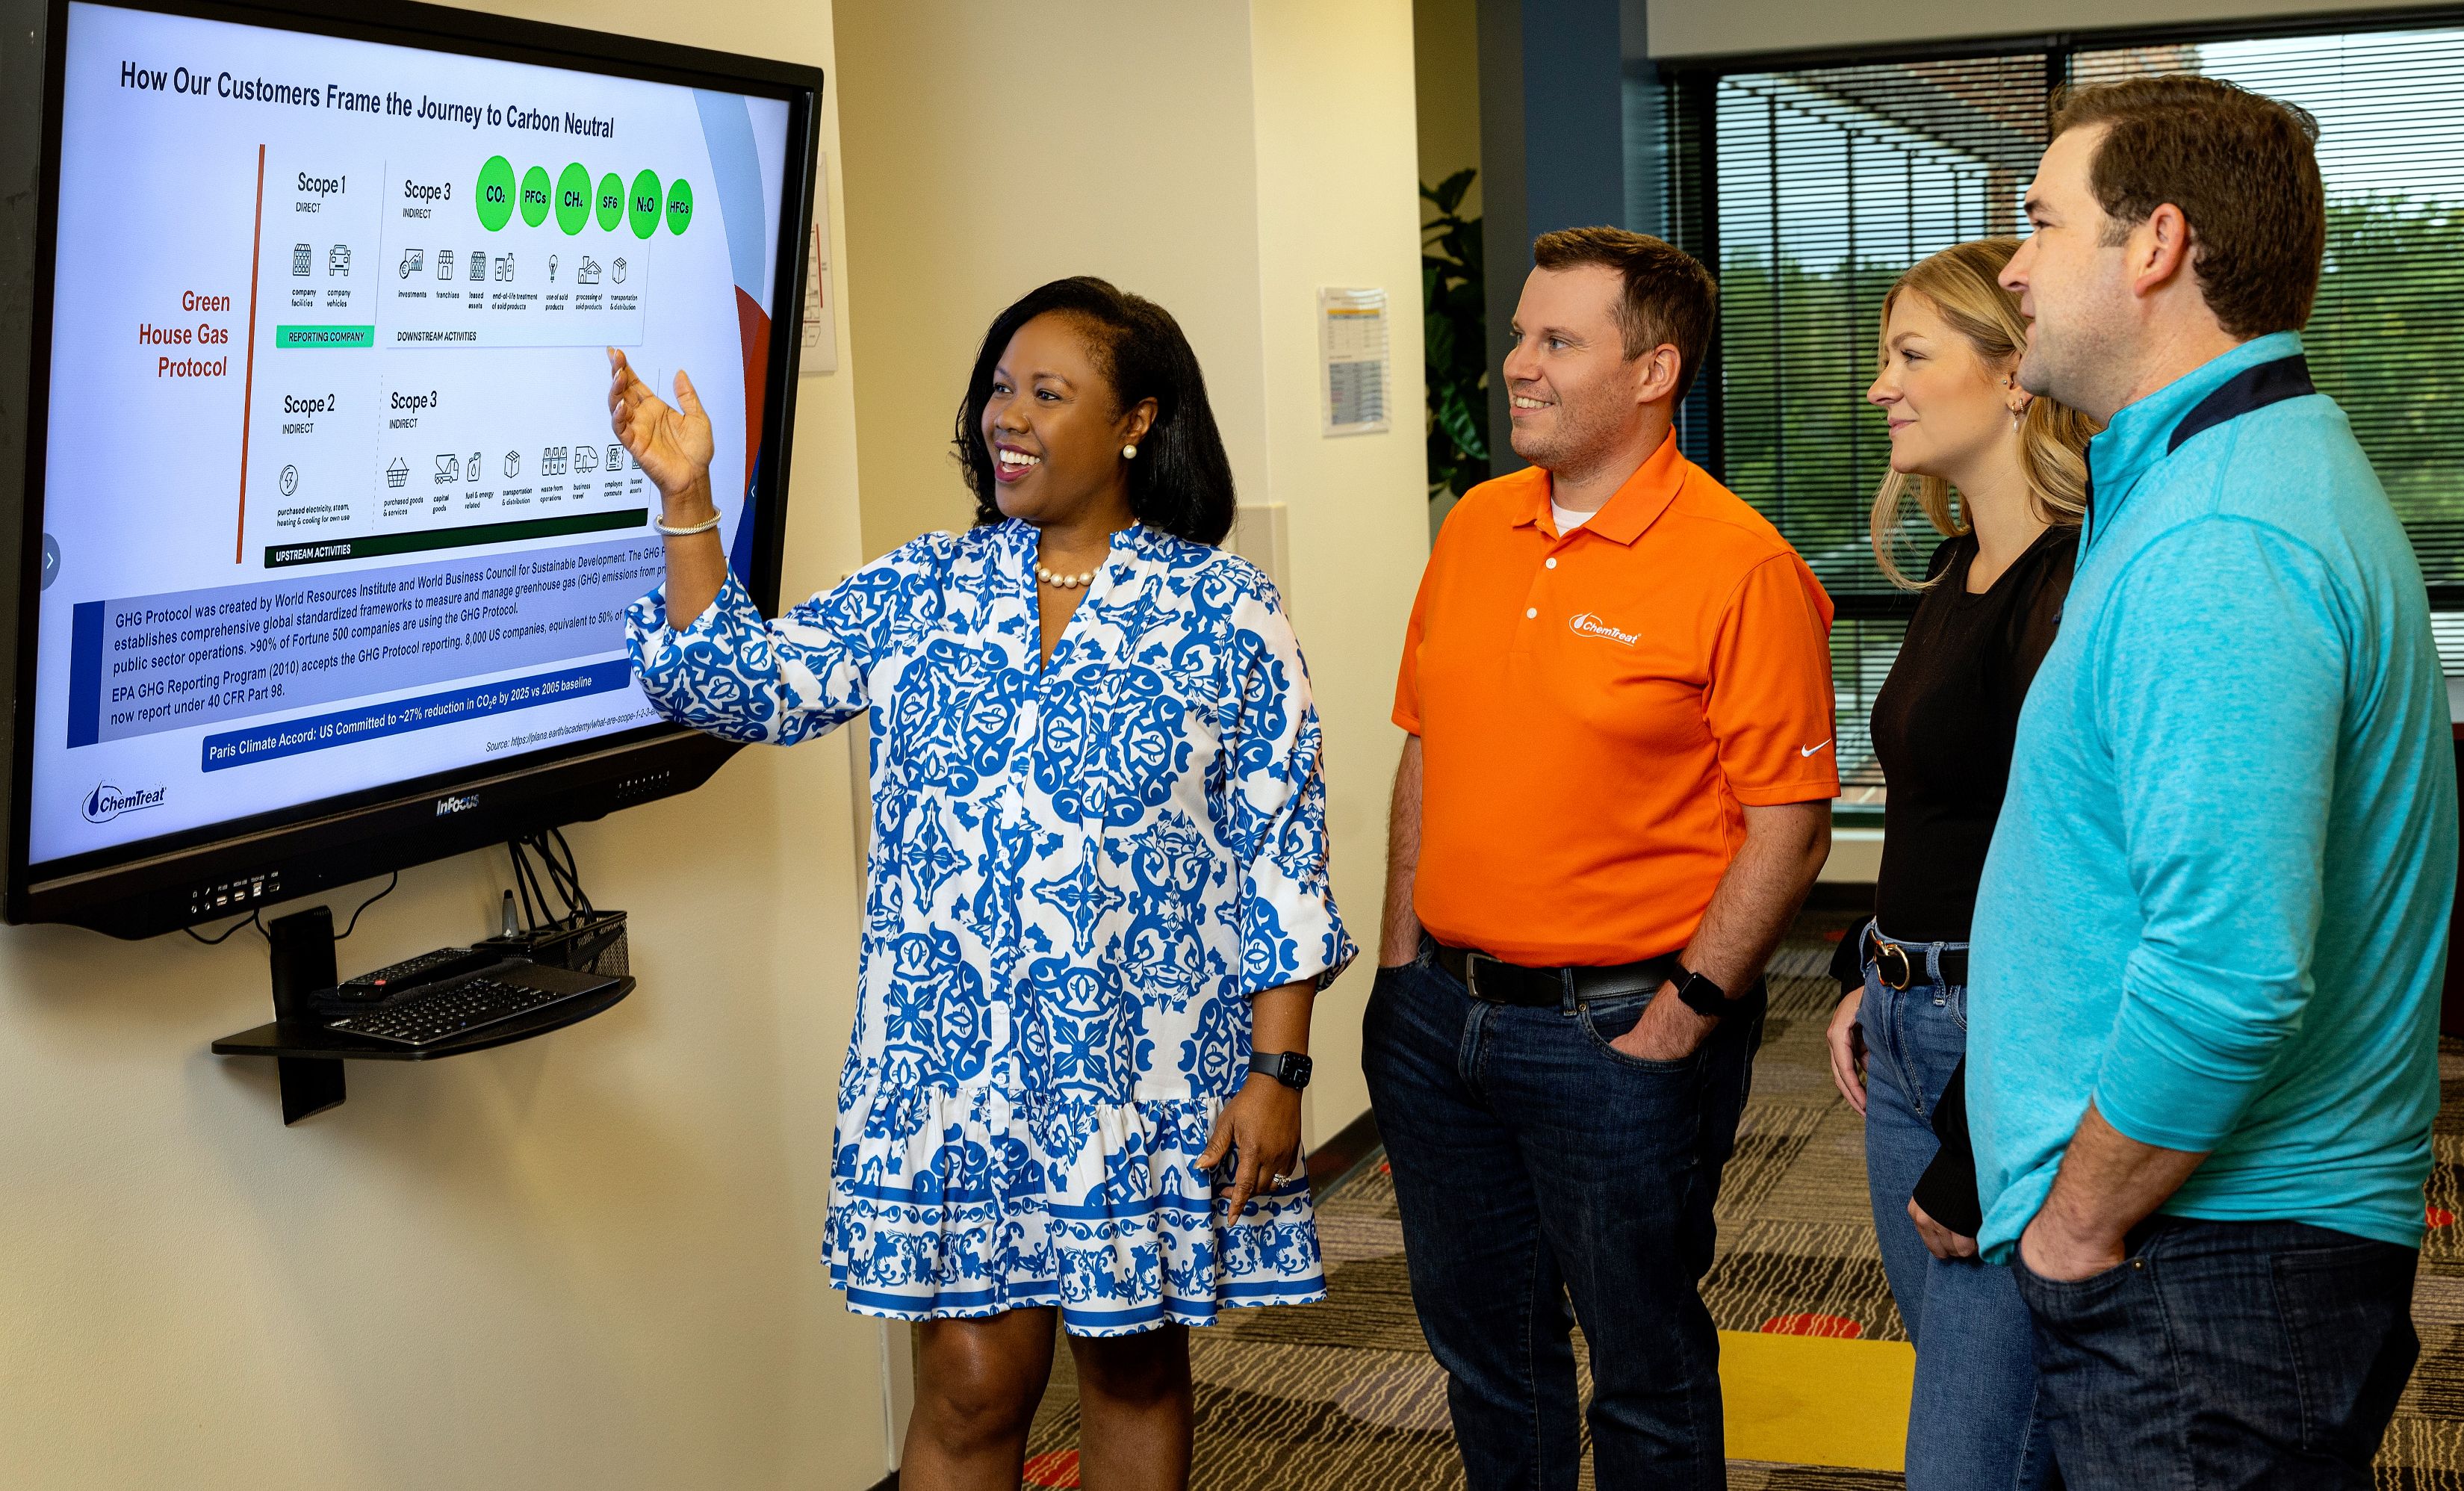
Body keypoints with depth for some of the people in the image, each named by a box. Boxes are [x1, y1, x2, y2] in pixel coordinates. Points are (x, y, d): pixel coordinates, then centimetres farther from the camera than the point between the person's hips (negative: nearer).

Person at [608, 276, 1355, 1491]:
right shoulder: (918, 593, 5)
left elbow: (1281, 856, -3)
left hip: (1148, 1076, -1)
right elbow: (739, 687, -1)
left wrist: (1277, 1069, -7)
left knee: (1134, 1360, 13)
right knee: (971, 1379, 5)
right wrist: (687, 500, -10)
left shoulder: (1227, 616, -3)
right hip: (952, 1068, 2)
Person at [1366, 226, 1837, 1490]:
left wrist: (1678, 1023, -17)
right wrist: (1401, 966, 10)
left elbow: (1788, 827, -15)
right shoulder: (1475, 528, 6)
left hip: (1614, 1028, -6)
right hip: (1442, 1011, 7)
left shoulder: (1741, 568, -14)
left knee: (1643, 1361, 10)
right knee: (1479, 1338, 20)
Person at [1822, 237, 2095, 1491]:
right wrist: (1868, 975, 14)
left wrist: (1981, 1157, -19)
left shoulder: (2081, 586, -18)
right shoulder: (1956, 574, 12)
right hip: (1908, 1034, 10)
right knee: (1954, 1382, 20)